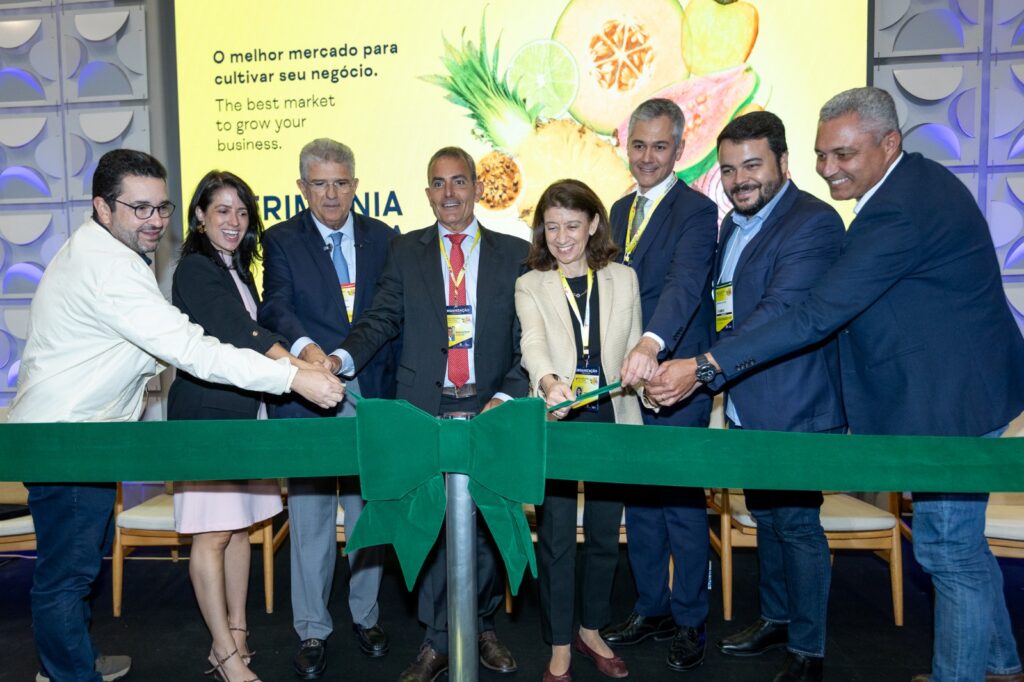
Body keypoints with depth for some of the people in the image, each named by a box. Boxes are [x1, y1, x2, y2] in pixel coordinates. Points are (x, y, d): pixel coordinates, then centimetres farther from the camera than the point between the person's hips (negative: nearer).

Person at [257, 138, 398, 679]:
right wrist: (305, 348, -31)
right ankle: (312, 630, 23)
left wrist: (392, 381, -2)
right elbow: (275, 308, -11)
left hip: (371, 394, 2)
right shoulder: (281, 241, 4)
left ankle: (366, 616, 31)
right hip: (306, 398, -2)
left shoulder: (382, 238, 10)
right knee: (310, 516, 6)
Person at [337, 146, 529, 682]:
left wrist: (506, 397, -11)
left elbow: (528, 337, 2)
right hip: (425, 409, 0)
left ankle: (481, 627, 31)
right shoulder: (405, 251, 10)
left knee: (489, 524, 9)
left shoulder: (515, 254, 7)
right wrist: (342, 358, -17)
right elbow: (382, 319, 2)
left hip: (491, 410, 0)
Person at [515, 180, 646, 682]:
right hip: (554, 424, -2)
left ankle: (591, 631, 33)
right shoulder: (530, 286, 3)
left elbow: (634, 350, 11)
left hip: (612, 420, 2)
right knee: (556, 538, 3)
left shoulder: (623, 280, 10)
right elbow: (533, 345, -15)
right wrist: (549, 383, -34)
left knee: (604, 534, 12)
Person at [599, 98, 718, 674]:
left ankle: (690, 621, 23)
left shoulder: (697, 212, -10)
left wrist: (651, 345, -44)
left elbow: (685, 284, -27)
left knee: (683, 503, 5)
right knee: (639, 498, 15)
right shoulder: (621, 210, 14)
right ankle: (651, 608, 32)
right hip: (626, 379, 7)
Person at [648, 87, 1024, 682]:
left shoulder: (903, 210, -26)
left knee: (947, 549, 3)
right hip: (960, 388, 11)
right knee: (961, 541, 23)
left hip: (952, 399, -11)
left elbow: (818, 316, -31)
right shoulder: (917, 182, 7)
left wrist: (704, 368, -31)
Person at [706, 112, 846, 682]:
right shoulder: (733, 224, 12)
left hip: (795, 410, -8)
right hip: (747, 409, 9)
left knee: (796, 524, 2)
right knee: (766, 517, 20)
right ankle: (776, 618, 39)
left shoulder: (814, 223, -17)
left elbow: (780, 312, -29)